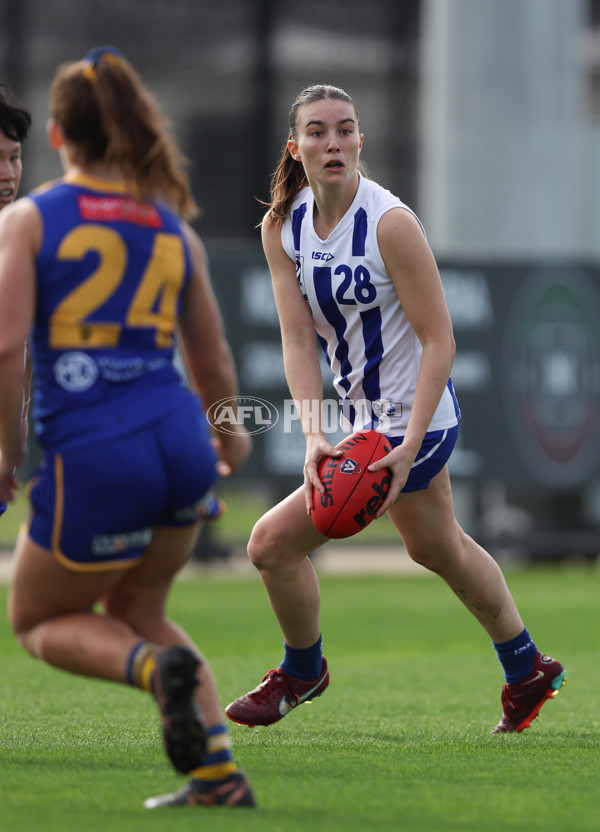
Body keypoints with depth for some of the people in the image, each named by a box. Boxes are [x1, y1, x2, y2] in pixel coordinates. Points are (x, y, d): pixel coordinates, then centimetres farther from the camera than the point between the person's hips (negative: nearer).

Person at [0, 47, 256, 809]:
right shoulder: (174, 229, 12)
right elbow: (214, 365, 19)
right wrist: (229, 439, 39)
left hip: (90, 461, -5)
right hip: (179, 445, 5)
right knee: (136, 613, 26)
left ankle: (157, 667, -12)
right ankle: (219, 776, 11)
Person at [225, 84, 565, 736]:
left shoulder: (390, 223, -22)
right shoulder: (282, 228, -3)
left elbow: (439, 340, -20)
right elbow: (298, 340, -7)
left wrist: (408, 445, -26)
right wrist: (313, 435, -21)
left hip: (410, 417, -7)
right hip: (364, 413, 8)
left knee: (274, 542, -8)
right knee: (436, 547, 25)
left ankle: (301, 671, 19)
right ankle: (527, 671, 45)